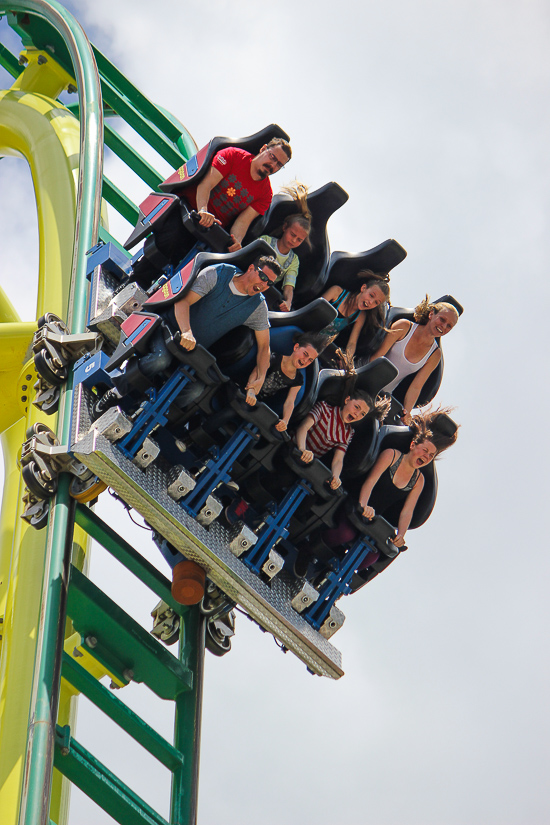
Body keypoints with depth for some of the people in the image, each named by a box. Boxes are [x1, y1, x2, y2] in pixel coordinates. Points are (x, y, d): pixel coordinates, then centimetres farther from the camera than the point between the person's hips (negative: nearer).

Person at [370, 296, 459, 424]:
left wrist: (406, 413, -14)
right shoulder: (404, 327, -6)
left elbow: (416, 387, 0)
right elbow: (377, 355, -10)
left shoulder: (435, 354, 3)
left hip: (385, 395, 3)